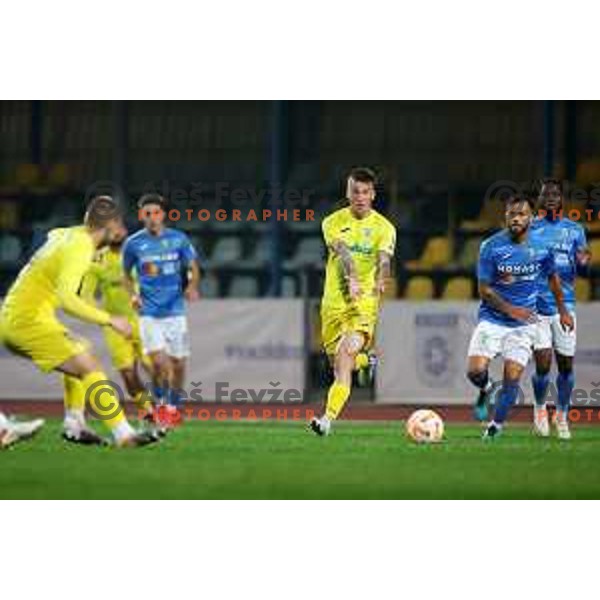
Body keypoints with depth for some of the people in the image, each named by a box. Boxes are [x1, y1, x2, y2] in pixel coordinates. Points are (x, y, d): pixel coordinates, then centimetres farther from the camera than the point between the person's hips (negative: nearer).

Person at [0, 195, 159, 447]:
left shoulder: (67, 235, 12)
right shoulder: (80, 248, -16)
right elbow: (66, 297, -29)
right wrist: (109, 320, -23)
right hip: (29, 320, -10)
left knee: (81, 353, 25)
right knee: (90, 366, -12)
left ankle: (74, 425, 19)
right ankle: (123, 434, -17)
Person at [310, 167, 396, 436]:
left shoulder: (384, 228, 0)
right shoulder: (334, 222, 2)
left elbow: (384, 259, -17)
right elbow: (342, 252, -17)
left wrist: (380, 282, -41)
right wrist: (351, 280, -36)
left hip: (364, 302, -3)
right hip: (334, 300, 3)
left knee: (347, 353, -24)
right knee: (336, 361, 13)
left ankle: (329, 418, -30)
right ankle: (365, 361, 52)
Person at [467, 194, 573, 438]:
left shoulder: (541, 248, -2)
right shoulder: (491, 246, -10)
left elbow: (553, 278, 17)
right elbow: (484, 290, -8)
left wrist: (562, 310, 21)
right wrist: (510, 309, -18)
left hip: (524, 323, 1)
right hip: (492, 319, -1)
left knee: (512, 378, -8)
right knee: (475, 371, -16)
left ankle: (496, 425, 14)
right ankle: (485, 390, 21)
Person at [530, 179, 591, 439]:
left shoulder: (574, 230, 7)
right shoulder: (530, 229, 4)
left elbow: (581, 272, 6)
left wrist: (583, 263, -18)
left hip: (564, 306, 1)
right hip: (535, 307, -1)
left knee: (566, 365, 2)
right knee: (543, 364, -10)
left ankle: (562, 416, 21)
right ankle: (540, 408, 18)